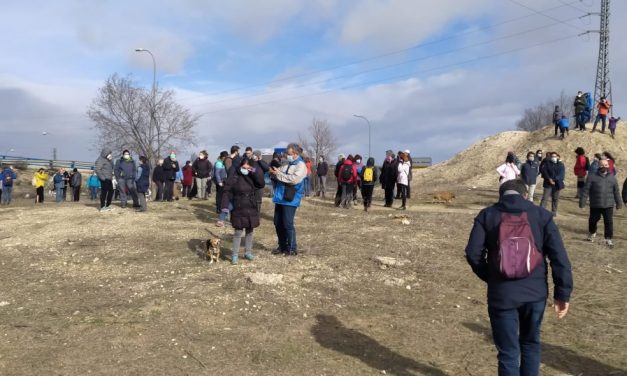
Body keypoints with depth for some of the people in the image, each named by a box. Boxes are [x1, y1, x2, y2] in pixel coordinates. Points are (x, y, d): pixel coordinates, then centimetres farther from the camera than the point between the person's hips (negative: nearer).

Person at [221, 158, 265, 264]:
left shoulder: (253, 177, 4)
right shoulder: (234, 177, -8)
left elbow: (261, 184, -10)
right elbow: (226, 192, -10)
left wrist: (256, 172, -19)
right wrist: (225, 206, -20)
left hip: (251, 209, 4)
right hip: (238, 210, -4)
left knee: (250, 231, 13)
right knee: (238, 232, -3)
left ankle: (248, 252, 26)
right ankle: (235, 255, 5)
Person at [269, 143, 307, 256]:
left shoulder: (301, 165, -9)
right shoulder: (287, 164, 16)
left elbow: (294, 179, -22)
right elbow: (281, 176, 19)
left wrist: (278, 174, -16)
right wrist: (274, 172, -3)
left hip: (290, 199, -8)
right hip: (280, 197, 8)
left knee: (288, 224, -5)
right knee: (278, 223, 11)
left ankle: (292, 248, 8)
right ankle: (282, 246, 24)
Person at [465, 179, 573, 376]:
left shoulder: (487, 215, 1)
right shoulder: (541, 215, 3)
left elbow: (473, 253, -6)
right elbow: (559, 257, -3)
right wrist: (563, 293, 1)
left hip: (502, 294, -1)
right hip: (535, 292, 2)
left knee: (508, 352, 8)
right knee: (531, 344, 24)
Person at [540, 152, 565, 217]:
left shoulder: (561, 164, 5)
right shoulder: (547, 163, 4)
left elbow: (562, 174, -4)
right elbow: (544, 172, -4)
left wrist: (555, 180, -17)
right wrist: (549, 179, -17)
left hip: (557, 184, 1)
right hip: (548, 183, -1)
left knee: (555, 199, 8)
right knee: (545, 198, -8)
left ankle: (554, 212, 18)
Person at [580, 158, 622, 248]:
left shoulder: (612, 178, 7)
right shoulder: (592, 177, -3)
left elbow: (616, 191, 12)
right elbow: (586, 190, -5)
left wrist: (618, 203, 14)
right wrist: (582, 201, -8)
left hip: (608, 205, 1)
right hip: (595, 205, -1)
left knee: (609, 222, -2)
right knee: (593, 220, 12)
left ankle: (608, 239, 7)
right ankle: (591, 233, 37)